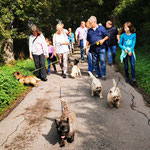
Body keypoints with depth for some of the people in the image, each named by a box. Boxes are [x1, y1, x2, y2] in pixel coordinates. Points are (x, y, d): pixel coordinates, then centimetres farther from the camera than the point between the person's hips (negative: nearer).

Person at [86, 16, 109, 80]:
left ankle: (103, 75, 2)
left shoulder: (101, 28, 2)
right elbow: (88, 40, 16)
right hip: (93, 49, 4)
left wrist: (103, 40, -12)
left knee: (102, 61, -6)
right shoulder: (89, 30, 11)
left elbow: (107, 36, 6)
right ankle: (97, 74, 19)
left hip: (101, 48, -3)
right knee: (95, 62, 7)